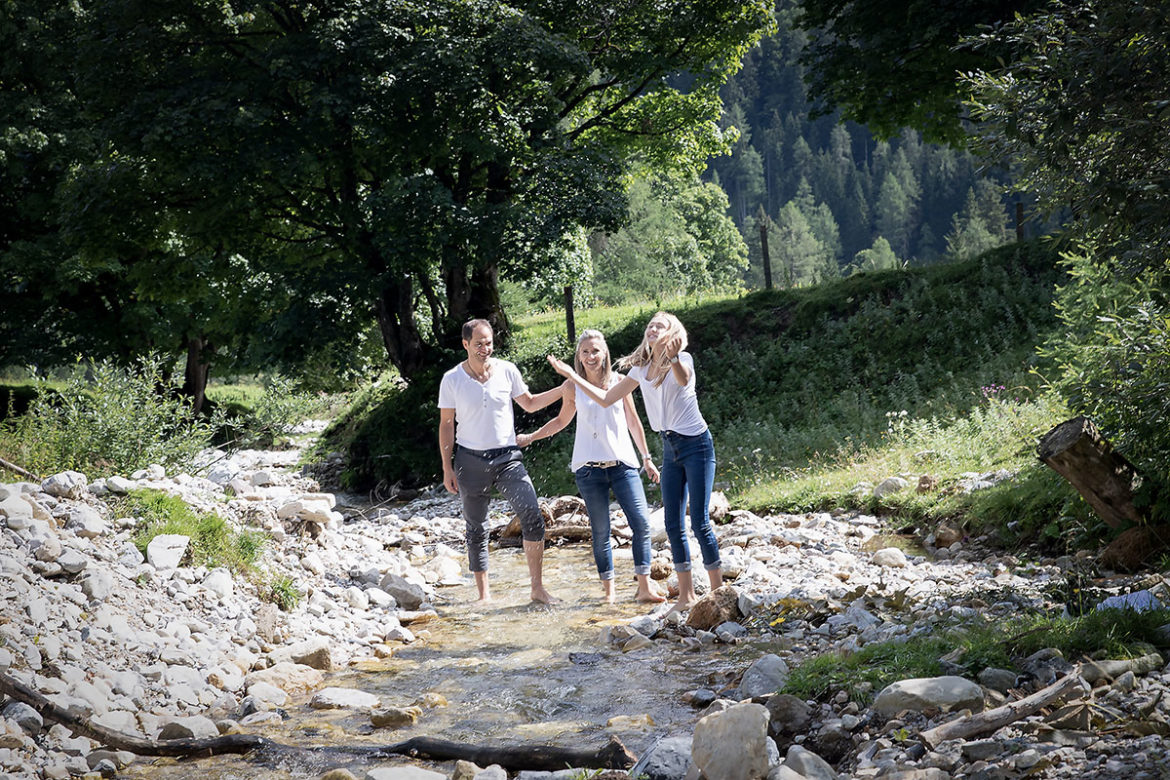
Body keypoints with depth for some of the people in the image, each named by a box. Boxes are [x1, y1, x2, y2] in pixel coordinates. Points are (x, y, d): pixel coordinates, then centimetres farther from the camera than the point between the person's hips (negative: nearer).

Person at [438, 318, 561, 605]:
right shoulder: (452, 380, -2)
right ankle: (484, 594, 17)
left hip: (507, 457, 1)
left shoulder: (507, 371, 2)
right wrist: (447, 468, -1)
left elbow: (529, 404, 14)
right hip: (470, 461, -1)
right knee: (477, 530, 6)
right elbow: (446, 425, 2)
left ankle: (538, 588, -9)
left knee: (532, 516, -15)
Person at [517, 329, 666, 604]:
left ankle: (644, 587, -5)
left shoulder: (619, 381, 4)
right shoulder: (572, 387, 3)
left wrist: (647, 458, 13)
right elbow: (562, 421, 20)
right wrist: (530, 437, 18)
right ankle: (608, 590, 10)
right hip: (589, 467, 0)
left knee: (641, 522, -10)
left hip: (623, 463, 0)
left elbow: (633, 421, 12)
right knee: (600, 530, 1)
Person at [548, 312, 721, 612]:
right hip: (670, 449, 7)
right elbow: (607, 398, 17)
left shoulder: (682, 359, -10)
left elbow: (683, 379, -36)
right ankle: (687, 594, 11)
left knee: (700, 522, -9)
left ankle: (718, 591, -3)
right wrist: (572, 376, 14)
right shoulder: (641, 368, 10)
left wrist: (673, 358, -57)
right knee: (673, 525, 4)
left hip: (697, 444, -7)